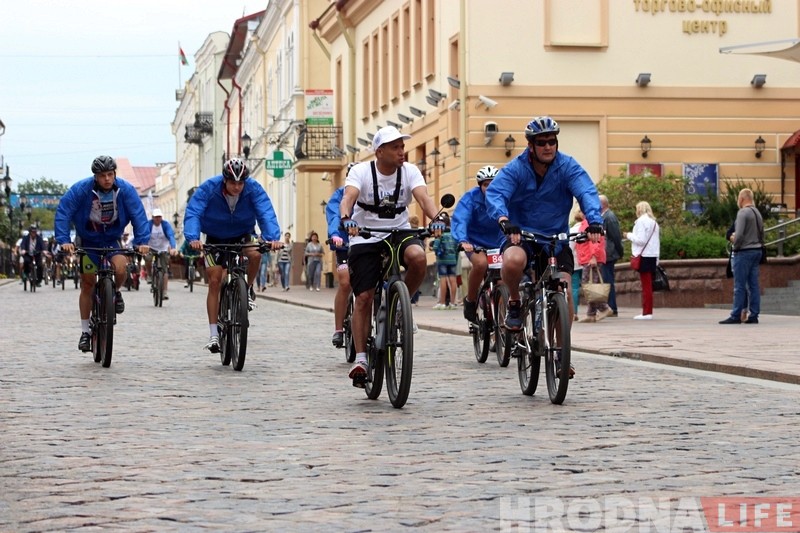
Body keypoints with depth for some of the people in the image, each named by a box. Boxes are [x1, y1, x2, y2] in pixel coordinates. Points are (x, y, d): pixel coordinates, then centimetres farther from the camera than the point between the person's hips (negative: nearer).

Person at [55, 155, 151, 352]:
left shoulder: (125, 189, -17)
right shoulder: (80, 189, -21)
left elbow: (138, 214, -18)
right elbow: (63, 212, -22)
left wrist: (142, 241, -29)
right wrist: (64, 240, -33)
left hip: (113, 240, 0)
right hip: (87, 241, 0)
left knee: (120, 269, -29)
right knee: (87, 284, 1)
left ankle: (116, 292, 7)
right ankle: (85, 332, 14)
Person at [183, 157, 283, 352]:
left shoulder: (254, 189, -22)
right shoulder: (208, 189, -24)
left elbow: (266, 214, -30)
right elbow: (192, 214, -31)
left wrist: (273, 238, -49)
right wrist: (193, 238, -50)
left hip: (242, 236, 1)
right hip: (215, 239, -1)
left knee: (255, 255, -31)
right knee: (215, 281, -9)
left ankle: (248, 290, -1)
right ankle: (214, 334, -4)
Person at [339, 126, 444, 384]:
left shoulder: (409, 171, -5)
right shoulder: (361, 171, -10)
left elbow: (423, 196, -20)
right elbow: (348, 197, -27)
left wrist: (435, 219, -41)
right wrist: (346, 219, -49)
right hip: (365, 239, -2)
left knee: (418, 256, -32)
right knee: (363, 298, -9)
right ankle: (360, 359, -1)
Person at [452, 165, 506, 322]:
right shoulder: (471, 198, -18)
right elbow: (460, 220, -31)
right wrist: (462, 241, -50)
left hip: (497, 243, 3)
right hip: (475, 243, -3)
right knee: (481, 263, -33)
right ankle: (470, 300, -11)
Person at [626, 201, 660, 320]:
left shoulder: (641, 221, -9)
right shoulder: (654, 222, 16)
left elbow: (640, 240, -16)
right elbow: (658, 240, 15)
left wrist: (629, 235, -1)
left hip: (644, 256, -8)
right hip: (653, 255, 8)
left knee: (646, 285, -7)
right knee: (648, 285, 11)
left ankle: (647, 312, -8)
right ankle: (648, 311, 12)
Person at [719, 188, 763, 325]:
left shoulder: (743, 213, -13)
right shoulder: (758, 213, 14)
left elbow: (739, 235, -20)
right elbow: (762, 235, 16)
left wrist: (734, 240, -2)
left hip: (744, 252, -8)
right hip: (757, 251, 8)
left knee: (739, 286, -6)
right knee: (753, 285, 8)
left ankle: (736, 316, -5)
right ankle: (754, 315, 8)